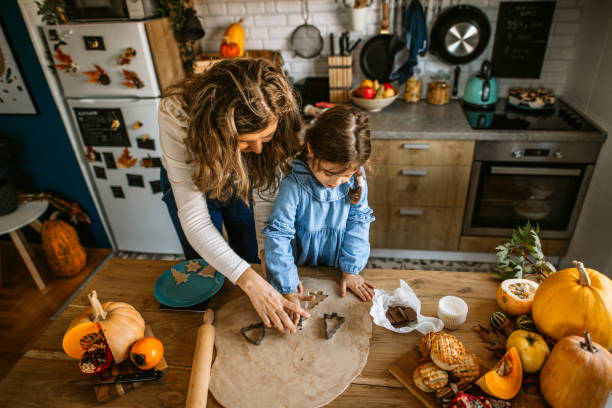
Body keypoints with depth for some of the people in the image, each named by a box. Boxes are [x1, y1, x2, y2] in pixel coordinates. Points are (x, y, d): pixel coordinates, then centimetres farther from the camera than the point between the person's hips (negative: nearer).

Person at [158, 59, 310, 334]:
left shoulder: (267, 123, -35)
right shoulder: (176, 114, -42)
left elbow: (264, 198, -27)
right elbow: (194, 219, -41)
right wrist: (251, 282, -48)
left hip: (242, 181, 2)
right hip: (188, 181, -1)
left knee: (253, 262, 17)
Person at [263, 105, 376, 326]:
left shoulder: (355, 177, -17)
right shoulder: (293, 185, -29)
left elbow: (358, 222, -6)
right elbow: (278, 236, -26)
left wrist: (351, 269, -8)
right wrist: (288, 291, -27)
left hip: (335, 267, 3)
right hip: (302, 269, -3)